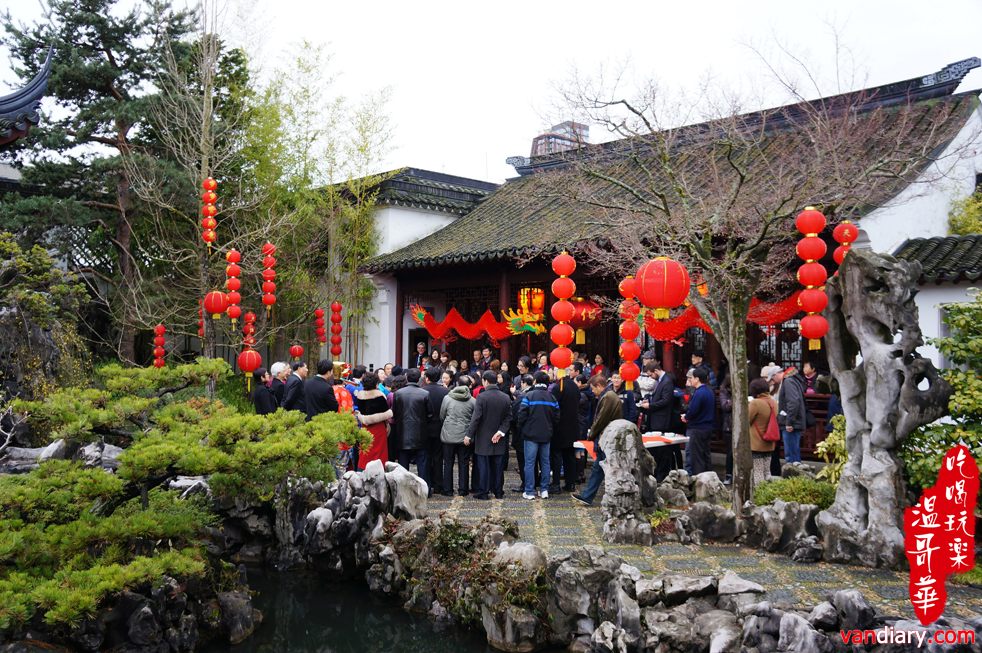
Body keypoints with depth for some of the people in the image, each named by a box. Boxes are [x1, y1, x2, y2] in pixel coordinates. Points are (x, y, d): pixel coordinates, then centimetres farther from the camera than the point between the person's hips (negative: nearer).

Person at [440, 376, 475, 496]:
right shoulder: (473, 401, -4)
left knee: (448, 463, 8)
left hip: (449, 436, 0)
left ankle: (448, 490, 12)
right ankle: (463, 489, 13)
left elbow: (441, 417, 4)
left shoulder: (447, 398, -4)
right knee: (464, 464, 9)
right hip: (465, 436, 0)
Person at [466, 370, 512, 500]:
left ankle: (483, 492, 7)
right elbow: (508, 418, 0)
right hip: (499, 440, 4)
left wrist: (469, 435, -9)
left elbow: (475, 418, -15)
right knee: (498, 465, 12)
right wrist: (500, 431, -4)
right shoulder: (505, 397, 2)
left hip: (483, 438, -4)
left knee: (483, 466, 3)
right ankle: (498, 491, 18)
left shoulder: (481, 397, -14)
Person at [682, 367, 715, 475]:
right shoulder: (710, 392, 11)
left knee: (696, 457, -4)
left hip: (698, 429, -9)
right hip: (708, 428, 9)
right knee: (706, 455, 15)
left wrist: (686, 418, -3)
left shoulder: (698, 393, -17)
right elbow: (713, 412, 16)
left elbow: (693, 411, -23)